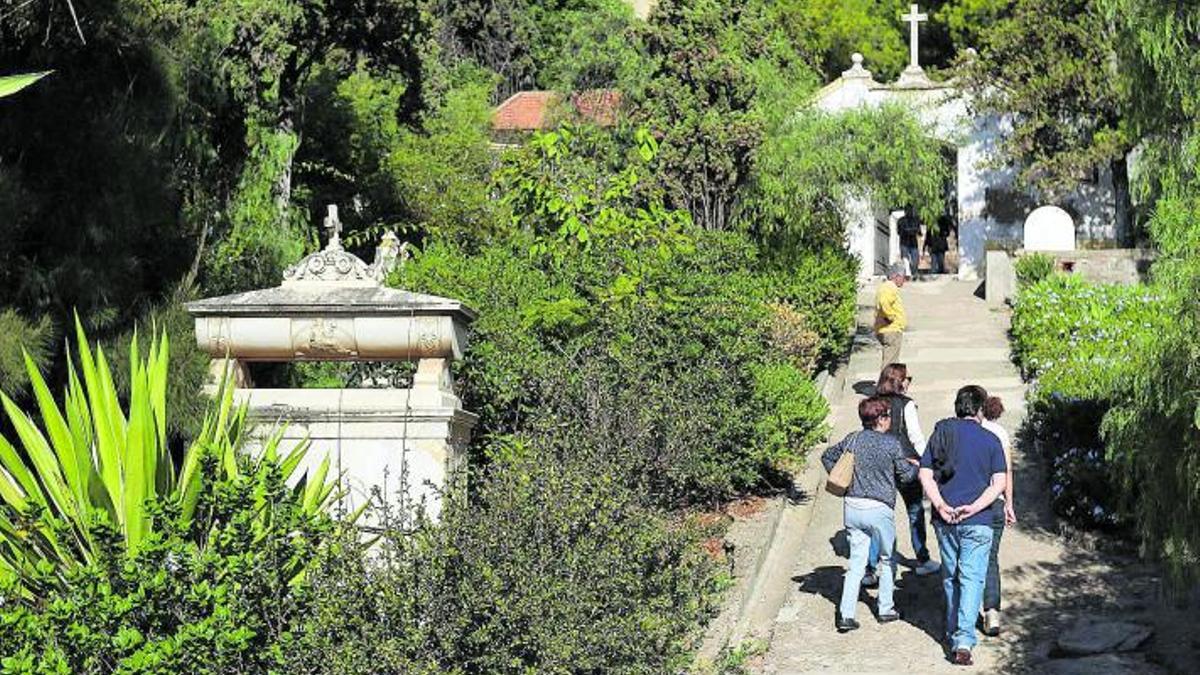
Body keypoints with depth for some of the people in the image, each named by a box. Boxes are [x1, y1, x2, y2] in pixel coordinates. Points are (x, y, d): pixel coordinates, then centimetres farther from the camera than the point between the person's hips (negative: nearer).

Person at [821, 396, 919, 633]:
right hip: (879, 509, -4)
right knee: (886, 560, 17)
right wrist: (915, 466, 19)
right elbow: (906, 476, -1)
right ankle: (885, 609, 26)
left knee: (856, 562, 9)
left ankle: (845, 614, 0)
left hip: (852, 506, 4)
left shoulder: (852, 440, 4)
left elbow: (827, 457, 17)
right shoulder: (891, 444, -10)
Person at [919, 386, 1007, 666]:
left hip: (945, 520, 3)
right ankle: (964, 640, -15)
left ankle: (953, 633, 28)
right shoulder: (990, 440, -1)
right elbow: (999, 483, -9)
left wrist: (940, 504, -10)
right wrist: (973, 507, -12)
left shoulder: (940, 434, 5)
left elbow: (925, 474, -2)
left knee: (950, 577, 17)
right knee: (972, 578, -4)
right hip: (977, 522, -3)